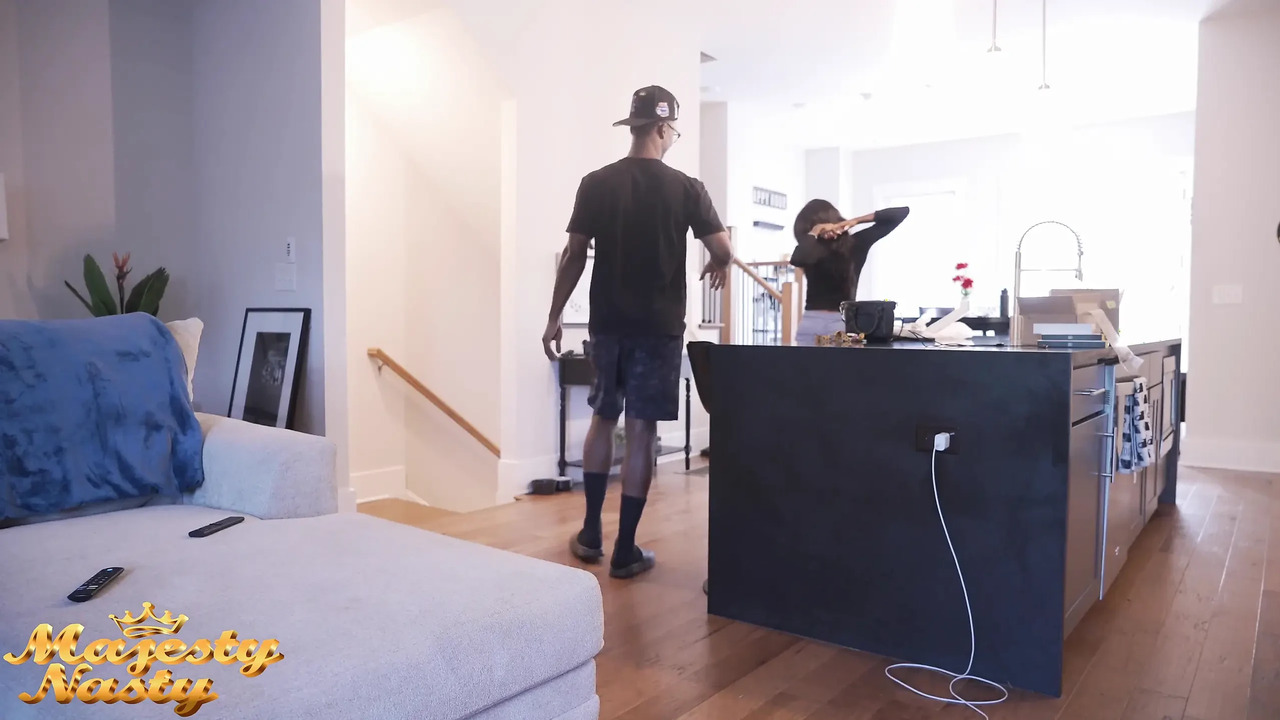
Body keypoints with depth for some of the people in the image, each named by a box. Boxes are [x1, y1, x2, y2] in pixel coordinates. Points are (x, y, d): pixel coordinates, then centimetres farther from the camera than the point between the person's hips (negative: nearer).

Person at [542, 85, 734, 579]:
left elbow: (574, 256, -1)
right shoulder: (686, 188, -4)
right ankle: (625, 550, 9)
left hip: (608, 323, 3)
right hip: (659, 327, -2)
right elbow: (723, 251, -5)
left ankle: (590, 535, 23)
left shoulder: (596, 184, 0)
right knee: (641, 431, 2)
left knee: (602, 419, 17)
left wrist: (554, 318, 7)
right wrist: (717, 268, 19)